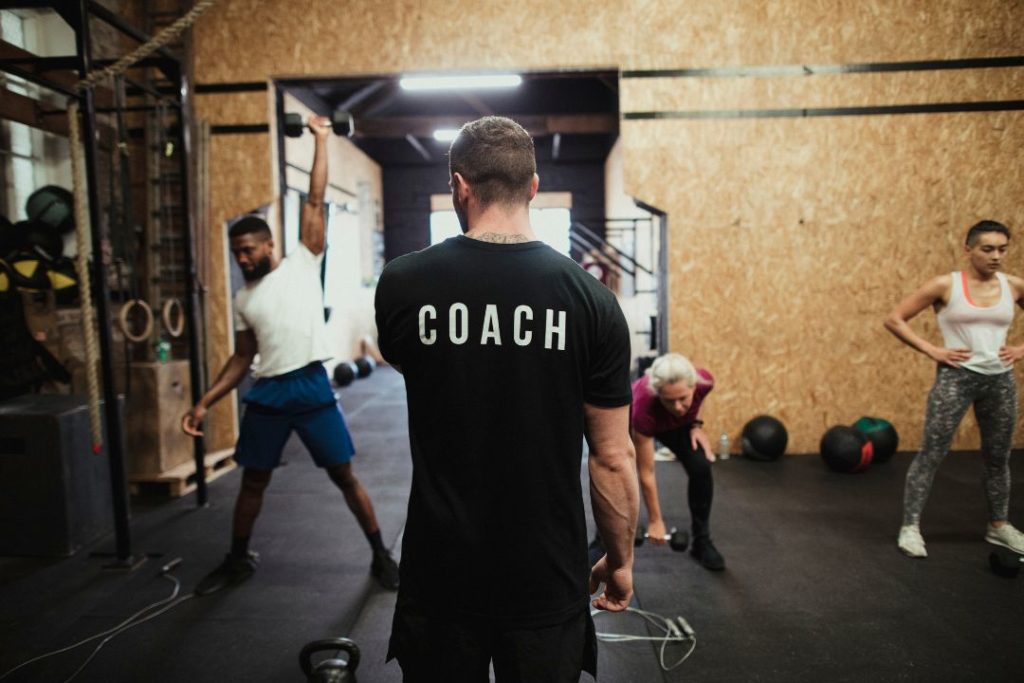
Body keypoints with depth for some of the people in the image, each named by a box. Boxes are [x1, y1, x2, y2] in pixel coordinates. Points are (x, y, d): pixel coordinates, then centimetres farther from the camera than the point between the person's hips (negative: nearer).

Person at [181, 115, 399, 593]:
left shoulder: (303, 263, 2)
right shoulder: (243, 299, 14)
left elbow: (315, 201, 0)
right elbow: (242, 359, 17)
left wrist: (321, 140, 2)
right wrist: (205, 402, 10)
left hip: (311, 385, -4)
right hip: (266, 393, 5)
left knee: (344, 476, 3)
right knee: (253, 481, 16)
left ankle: (381, 556, 18)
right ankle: (238, 560, 37)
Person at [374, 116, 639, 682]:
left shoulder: (402, 284, -10)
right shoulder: (590, 299, -12)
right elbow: (613, 457, -7)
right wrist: (621, 559, 7)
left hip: (440, 573, 1)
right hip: (546, 579, 0)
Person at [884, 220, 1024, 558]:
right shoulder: (945, 285, -7)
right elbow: (894, 319, -8)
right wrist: (933, 351, -12)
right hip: (956, 377, -4)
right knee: (931, 453, -5)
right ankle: (910, 527, 3)